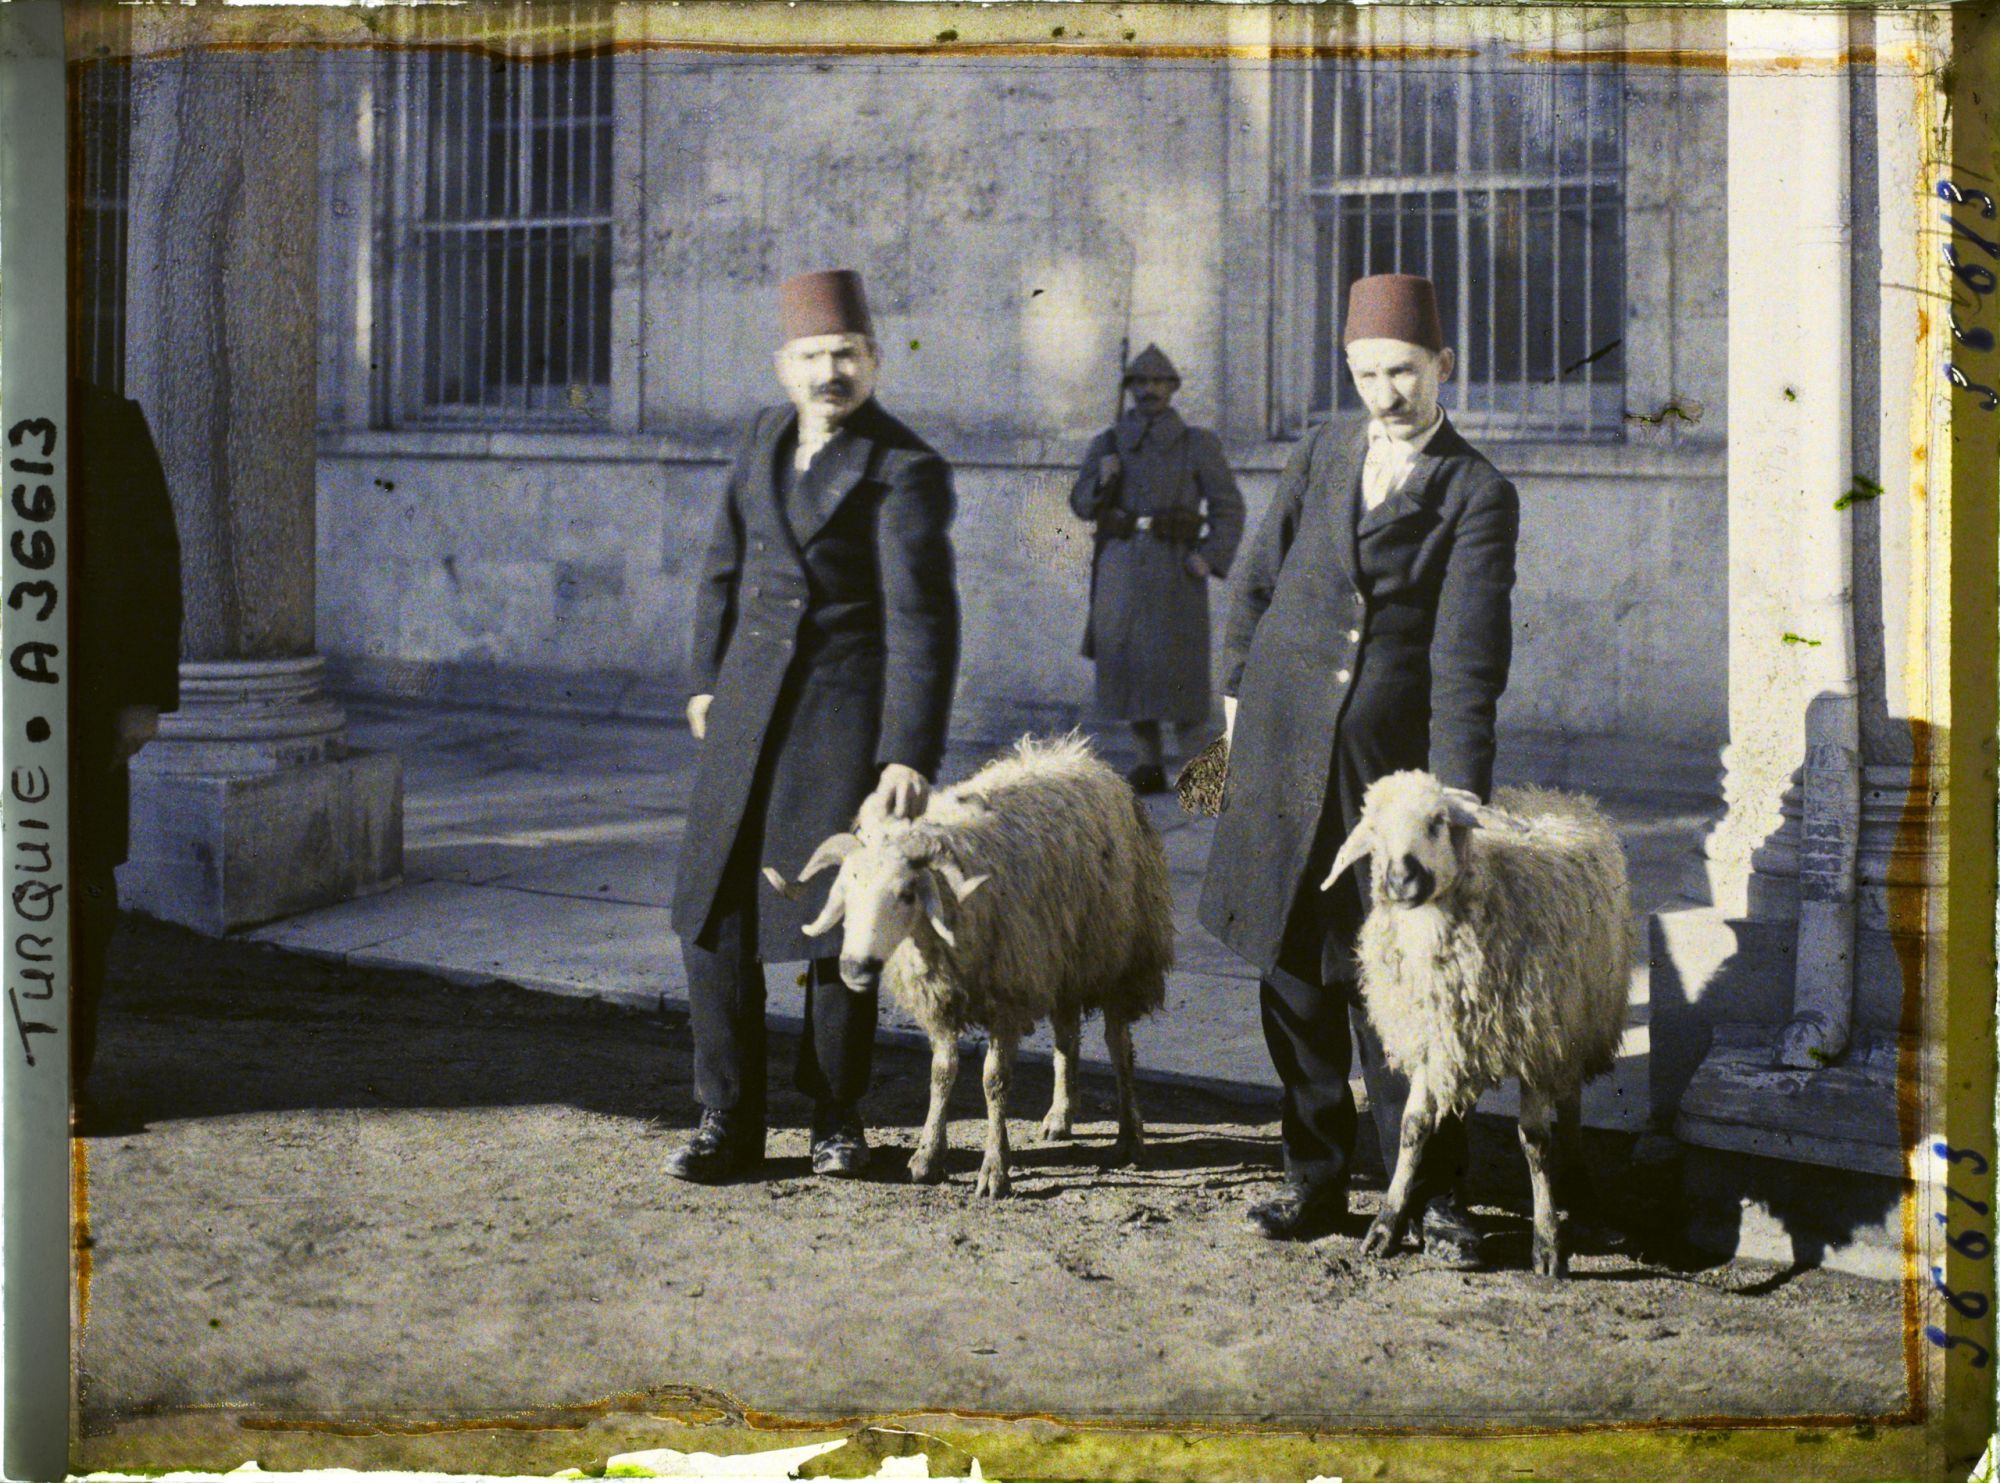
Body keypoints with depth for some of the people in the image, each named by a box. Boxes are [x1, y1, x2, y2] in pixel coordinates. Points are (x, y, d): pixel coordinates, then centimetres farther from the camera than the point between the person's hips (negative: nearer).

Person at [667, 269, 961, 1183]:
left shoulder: (904, 471, -10)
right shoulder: (769, 436, 9)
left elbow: (922, 621, -16)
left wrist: (911, 755, -22)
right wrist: (708, 677, 20)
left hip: (848, 708, -5)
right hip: (751, 704, 5)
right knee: (713, 907, 1)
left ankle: (838, 1116, 17)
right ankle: (729, 1122, 11)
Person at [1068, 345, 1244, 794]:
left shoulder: (1198, 444, 3)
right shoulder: (1108, 444, 10)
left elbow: (1228, 508, 3)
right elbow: (1082, 505, 10)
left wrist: (1210, 559, -10)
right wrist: (1103, 480, -12)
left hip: (1175, 567, -2)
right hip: (1121, 566, 2)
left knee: (1178, 665, -7)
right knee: (1126, 663, -1)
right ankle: (1150, 765, 7)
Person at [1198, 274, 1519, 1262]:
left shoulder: (1478, 495, -4)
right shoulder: (1320, 455, 9)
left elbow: (1468, 658, -12)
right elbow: (1257, 581, 19)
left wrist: (1456, 798, -19)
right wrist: (1237, 695, 13)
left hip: (1390, 761, -4)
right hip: (1283, 753, 4)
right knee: (1294, 975, 9)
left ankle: (1434, 1198, 8)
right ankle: (1315, 1180, 20)